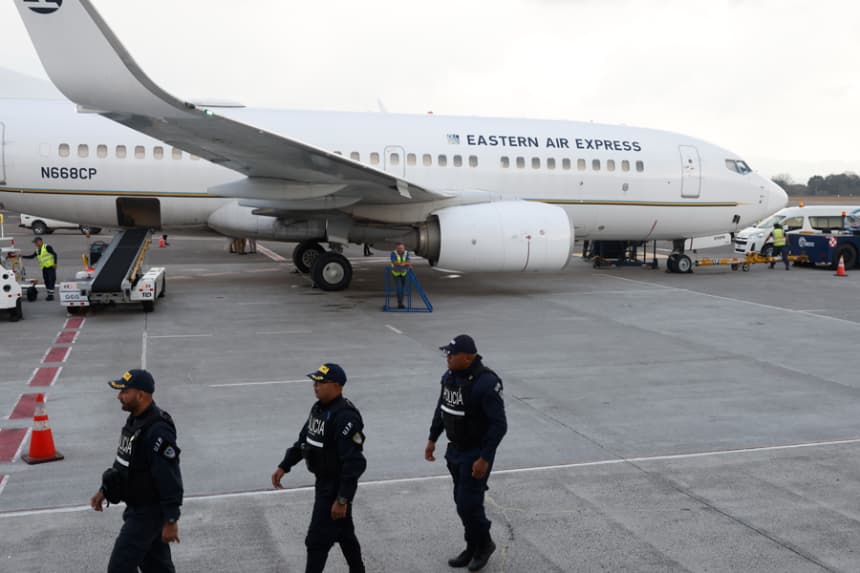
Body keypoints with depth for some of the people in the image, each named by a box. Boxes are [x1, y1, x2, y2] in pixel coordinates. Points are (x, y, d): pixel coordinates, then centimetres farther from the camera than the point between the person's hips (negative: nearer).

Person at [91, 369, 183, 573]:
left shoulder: (157, 431, -26)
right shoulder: (134, 420, 6)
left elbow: (170, 479, -25)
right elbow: (122, 462, 20)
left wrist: (171, 521, -23)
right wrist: (104, 490, 17)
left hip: (150, 511, -9)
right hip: (136, 507, 9)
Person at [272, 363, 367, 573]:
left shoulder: (345, 417, -26)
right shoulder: (319, 408, 5)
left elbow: (354, 463, -27)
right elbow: (303, 440, 17)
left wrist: (342, 499, -27)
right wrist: (284, 466, 12)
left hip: (337, 485, -9)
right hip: (324, 481, 9)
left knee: (317, 540, -3)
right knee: (343, 532, 22)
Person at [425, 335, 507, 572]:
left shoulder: (485, 383, -25)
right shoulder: (450, 376, 0)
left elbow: (499, 425, -23)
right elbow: (441, 408, 16)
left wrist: (485, 459, -23)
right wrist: (432, 439, 16)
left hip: (476, 454, -8)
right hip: (455, 450, 8)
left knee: (468, 504, -3)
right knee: (462, 501, 15)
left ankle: (484, 544, 21)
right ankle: (473, 548, 31)